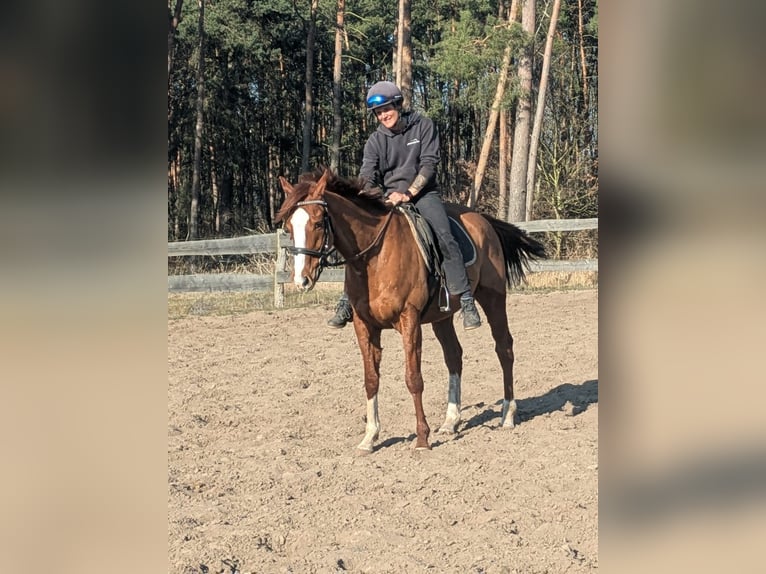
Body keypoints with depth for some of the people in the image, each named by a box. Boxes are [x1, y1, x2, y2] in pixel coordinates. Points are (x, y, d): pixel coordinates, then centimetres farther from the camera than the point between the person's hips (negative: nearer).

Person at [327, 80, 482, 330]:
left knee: (445, 237, -25)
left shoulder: (423, 126, -1)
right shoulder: (376, 140, 4)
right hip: (388, 198, 3)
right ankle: (348, 300, -5)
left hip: (423, 194, -3)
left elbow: (429, 163, -8)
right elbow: (368, 175, -6)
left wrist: (407, 194, -18)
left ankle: (466, 301, -24)